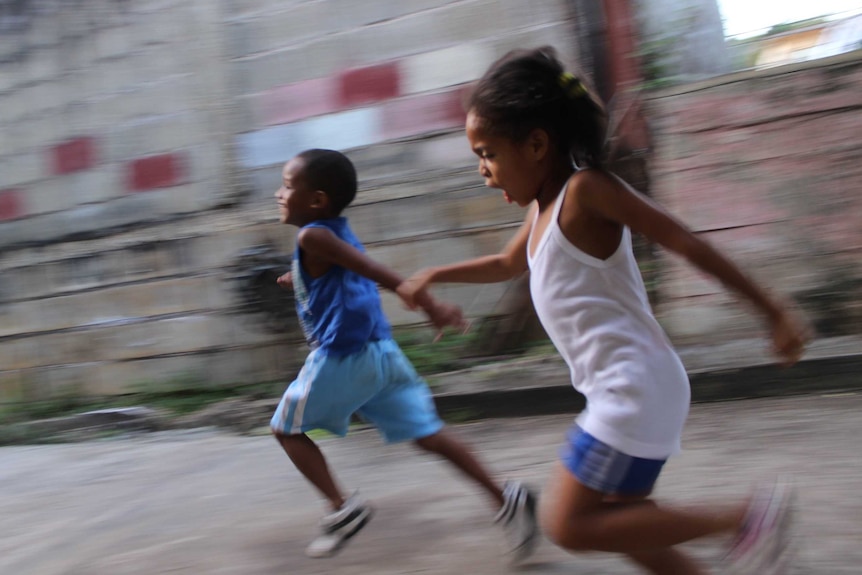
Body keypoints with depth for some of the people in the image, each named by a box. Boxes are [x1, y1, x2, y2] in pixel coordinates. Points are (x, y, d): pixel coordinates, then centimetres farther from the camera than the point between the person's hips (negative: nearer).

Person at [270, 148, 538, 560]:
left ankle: (343, 507, 7)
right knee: (426, 433, 7)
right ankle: (505, 498, -1)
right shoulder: (339, 231, 16)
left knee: (286, 429, 13)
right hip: (382, 352, 8)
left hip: (341, 357, -8)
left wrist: (429, 305, -29)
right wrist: (302, 281, 42)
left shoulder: (312, 236, -9)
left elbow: (378, 273, -21)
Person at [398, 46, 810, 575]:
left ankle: (745, 516, -1)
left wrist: (774, 310, -15)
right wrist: (434, 275, 26)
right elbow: (507, 265, 31)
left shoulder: (584, 189, -14)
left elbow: (688, 244, -15)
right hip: (622, 391, 9)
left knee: (567, 525, -4)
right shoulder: (546, 205, 13)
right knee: (616, 520, 17)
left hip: (635, 390, -9)